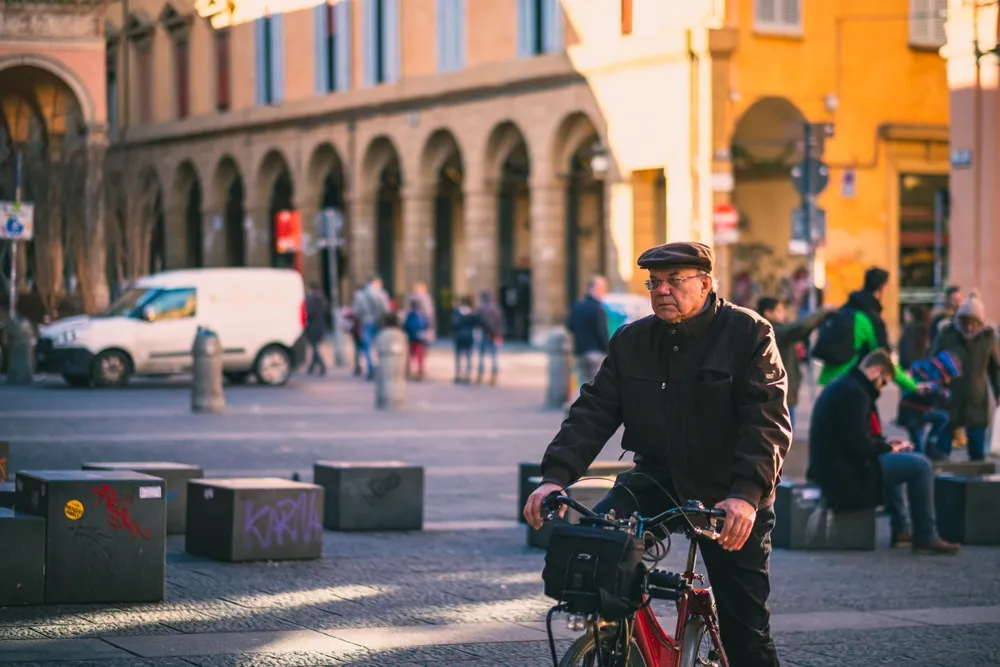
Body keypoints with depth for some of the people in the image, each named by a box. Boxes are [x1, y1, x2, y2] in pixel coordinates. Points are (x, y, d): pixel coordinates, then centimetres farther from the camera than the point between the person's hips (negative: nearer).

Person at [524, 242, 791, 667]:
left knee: (745, 631, -4)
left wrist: (746, 494, -34)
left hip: (729, 493, -3)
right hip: (658, 477, 3)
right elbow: (593, 412, -3)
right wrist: (555, 476, -19)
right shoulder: (631, 341, 4)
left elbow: (768, 422, -19)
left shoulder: (749, 335, -9)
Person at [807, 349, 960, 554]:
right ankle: (926, 537, -2)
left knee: (895, 461, 33)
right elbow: (858, 444, -23)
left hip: (831, 468, 11)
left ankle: (901, 530, 31)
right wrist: (888, 448, -6)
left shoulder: (841, 387, 14)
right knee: (921, 465, -8)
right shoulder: (854, 393, -19)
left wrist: (883, 443, 13)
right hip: (845, 477, -11)